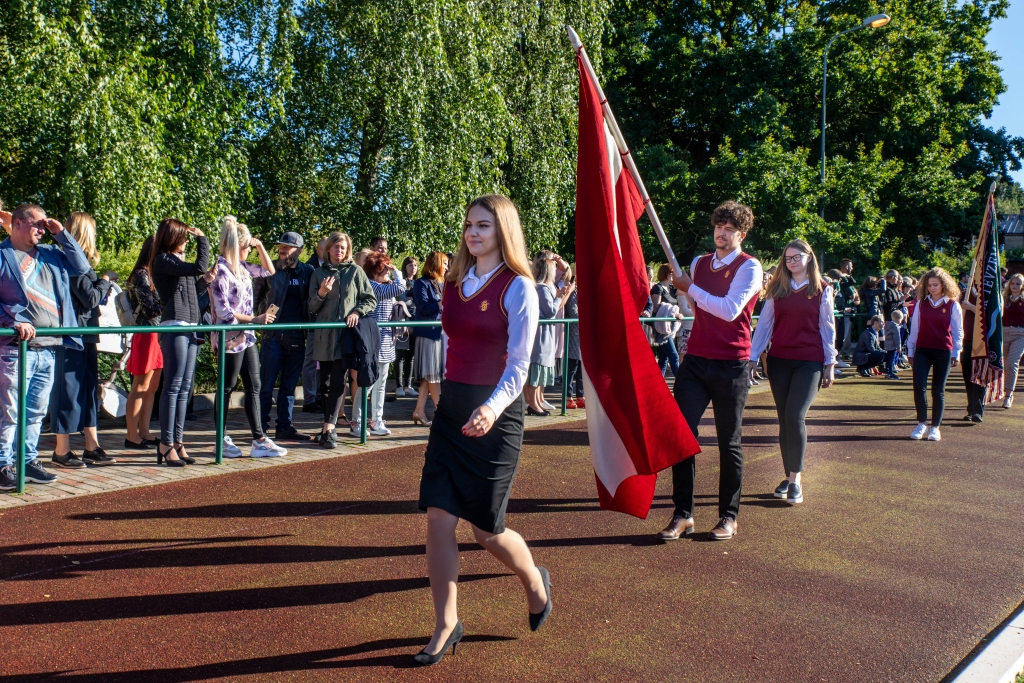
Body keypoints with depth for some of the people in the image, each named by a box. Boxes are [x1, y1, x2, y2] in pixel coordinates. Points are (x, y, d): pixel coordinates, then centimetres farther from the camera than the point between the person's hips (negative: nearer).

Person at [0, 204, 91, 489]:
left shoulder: (50, 254, 17)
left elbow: (82, 267, 10)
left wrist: (61, 234, 7)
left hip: (49, 349, 6)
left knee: (36, 411, 12)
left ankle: (29, 460, 22)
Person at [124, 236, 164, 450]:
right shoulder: (141, 275, -11)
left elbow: (160, 305, 13)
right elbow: (151, 308, -17)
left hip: (158, 334, 9)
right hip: (146, 335, -9)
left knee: (152, 387, 11)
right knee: (140, 388, -3)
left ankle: (144, 433, 17)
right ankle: (132, 437, 3)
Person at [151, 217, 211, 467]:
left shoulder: (178, 261, 20)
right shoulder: (163, 261, -6)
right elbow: (200, 267, -15)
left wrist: (205, 281, 10)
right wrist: (202, 239, -3)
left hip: (189, 329, 9)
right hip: (174, 328, -9)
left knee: (184, 388, 8)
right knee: (173, 386, -8)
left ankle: (177, 441, 13)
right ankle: (166, 444, -3)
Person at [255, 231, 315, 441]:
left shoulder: (307, 272, 7)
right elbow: (255, 296, 3)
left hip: (297, 337, 3)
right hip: (274, 335, -3)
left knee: (290, 385, 9)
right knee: (266, 384, 0)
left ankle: (285, 426, 16)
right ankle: (261, 427, 8)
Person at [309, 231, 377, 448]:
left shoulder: (355, 271, 5)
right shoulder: (319, 273, 9)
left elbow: (371, 300, 6)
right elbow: (312, 308, 9)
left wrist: (357, 312, -11)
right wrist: (321, 294, -10)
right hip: (324, 335, 3)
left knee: (337, 382, -8)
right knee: (325, 382, 6)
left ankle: (328, 428, -11)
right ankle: (329, 426, 16)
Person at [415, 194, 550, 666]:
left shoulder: (518, 288, -10)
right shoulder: (456, 283, 8)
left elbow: (518, 366, -15)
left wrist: (492, 408, -33)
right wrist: (451, 398, 12)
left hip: (496, 413, -5)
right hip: (451, 407, 6)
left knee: (486, 529, 3)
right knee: (438, 517, -1)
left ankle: (536, 583, 35)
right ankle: (445, 625, 15)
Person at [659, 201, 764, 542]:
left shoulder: (749, 267, -5)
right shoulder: (699, 263, 12)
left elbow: (729, 309, -17)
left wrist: (690, 287, -11)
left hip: (730, 366, -4)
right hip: (695, 360, 5)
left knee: (729, 442, 5)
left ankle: (728, 516, 17)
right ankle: (683, 514, 4)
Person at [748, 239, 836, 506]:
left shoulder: (822, 290, 3)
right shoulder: (777, 289, 8)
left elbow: (827, 327, 5)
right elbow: (764, 323, 8)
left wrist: (830, 363, 3)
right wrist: (752, 357, 3)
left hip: (809, 361, -3)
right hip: (779, 360, 3)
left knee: (795, 416, -14)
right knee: (784, 418, 6)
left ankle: (795, 479, -5)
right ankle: (789, 476, 16)